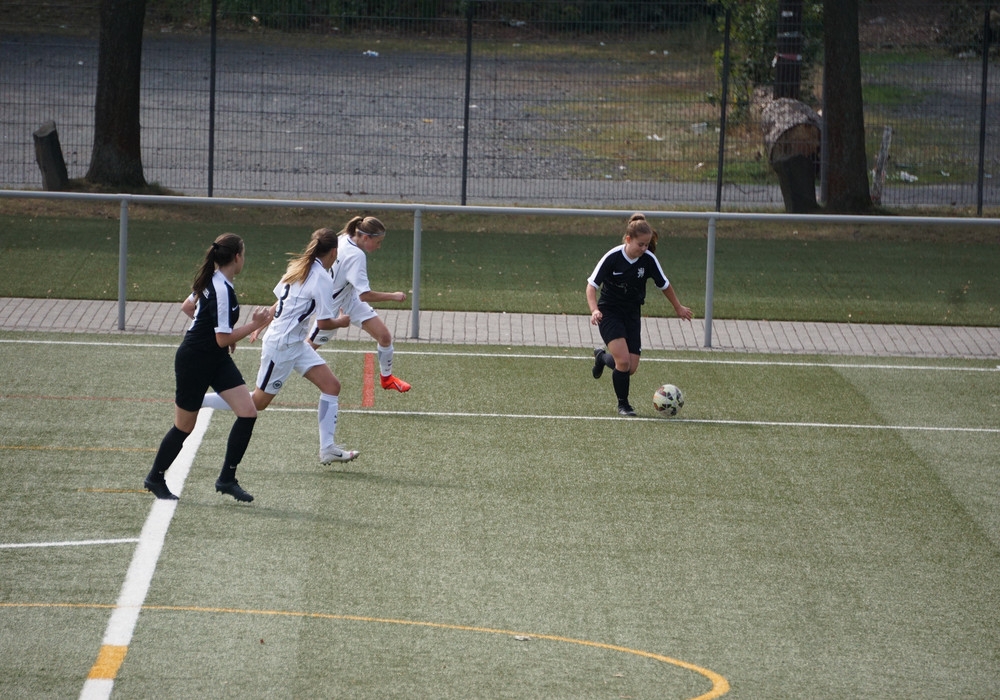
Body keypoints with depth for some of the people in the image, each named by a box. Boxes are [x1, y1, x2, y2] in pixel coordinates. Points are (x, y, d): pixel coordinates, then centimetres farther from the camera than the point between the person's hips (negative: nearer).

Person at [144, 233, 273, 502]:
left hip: (217, 360, 9)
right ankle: (155, 478, 26)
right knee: (184, 427, 6)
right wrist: (254, 325, -20)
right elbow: (223, 339, -26)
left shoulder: (213, 281, 3)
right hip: (194, 361, -9)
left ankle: (227, 479, 5)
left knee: (248, 413, -3)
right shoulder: (222, 291, -26)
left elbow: (189, 306, 21)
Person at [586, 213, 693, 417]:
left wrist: (678, 308, 20)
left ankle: (602, 357, 32)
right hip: (609, 312, -4)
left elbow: (664, 285, 7)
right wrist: (594, 310, -31)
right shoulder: (612, 258, -19)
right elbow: (592, 285, -15)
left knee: (631, 368, -1)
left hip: (632, 314, 4)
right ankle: (623, 404, 3)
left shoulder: (648, 260, -9)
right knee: (623, 360, -20)